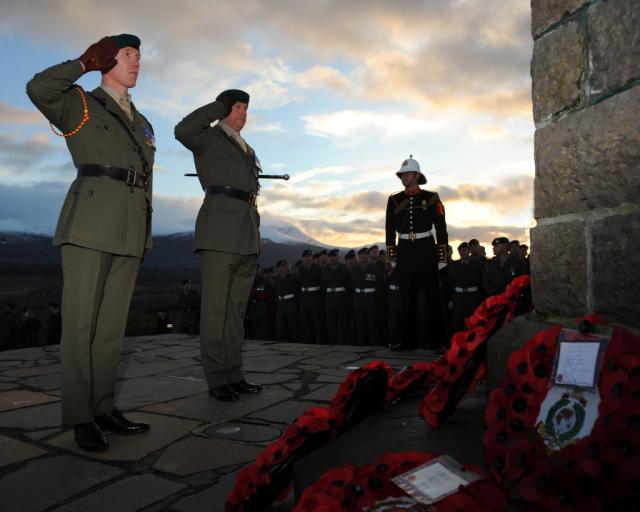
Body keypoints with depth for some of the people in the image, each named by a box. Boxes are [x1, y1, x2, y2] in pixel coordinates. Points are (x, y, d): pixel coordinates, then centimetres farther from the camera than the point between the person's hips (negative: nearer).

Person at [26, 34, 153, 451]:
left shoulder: (142, 123, 24)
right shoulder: (81, 105, 8)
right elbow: (39, 89, -15)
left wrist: (145, 236, 16)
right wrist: (86, 63, -1)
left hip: (130, 230, 6)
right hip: (90, 222, -6)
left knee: (112, 323, 6)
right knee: (81, 321, -3)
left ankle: (103, 408, 14)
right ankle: (81, 417, 4)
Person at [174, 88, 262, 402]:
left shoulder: (247, 150, 28)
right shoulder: (207, 136, 7)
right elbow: (182, 131, -17)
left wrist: (254, 238, 18)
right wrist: (220, 106, -5)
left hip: (247, 231, 7)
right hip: (219, 227, -7)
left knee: (237, 307, 7)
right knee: (216, 306, -6)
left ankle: (234, 374, 12)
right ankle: (217, 379, -1)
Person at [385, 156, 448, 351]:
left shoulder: (431, 198, 2)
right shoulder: (394, 200, 8)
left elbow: (441, 226, 1)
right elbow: (390, 229, 9)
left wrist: (443, 251, -3)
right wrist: (390, 254, 6)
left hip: (426, 249, -3)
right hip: (405, 251, 3)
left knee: (432, 295, 1)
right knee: (408, 297, 7)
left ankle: (436, 340, 8)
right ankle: (410, 339, 15)